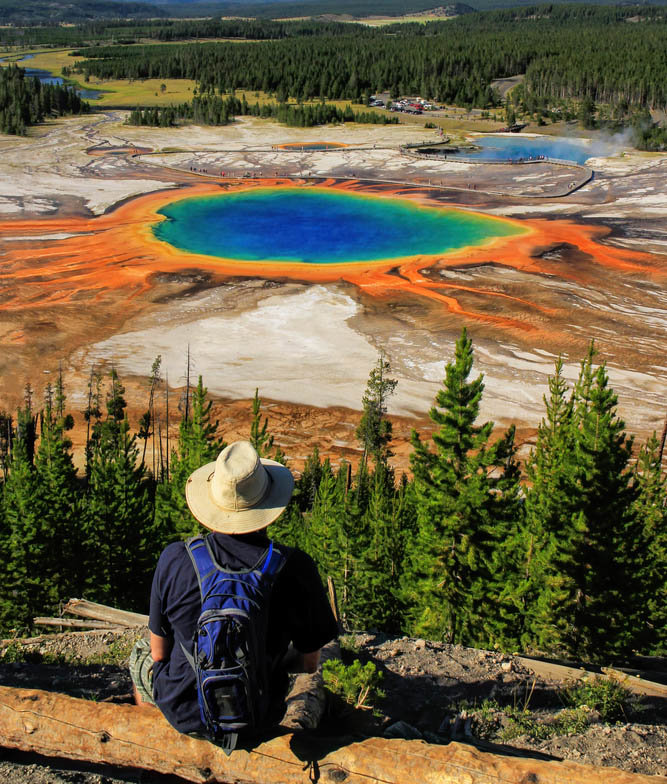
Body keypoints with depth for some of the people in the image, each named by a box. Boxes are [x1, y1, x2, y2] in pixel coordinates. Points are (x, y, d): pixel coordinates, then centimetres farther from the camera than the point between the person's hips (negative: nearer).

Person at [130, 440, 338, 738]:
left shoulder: (175, 559, -21)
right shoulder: (295, 568, -22)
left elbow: (160, 652, -7)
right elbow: (309, 662, -8)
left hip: (184, 715, 0)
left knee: (141, 652, 32)